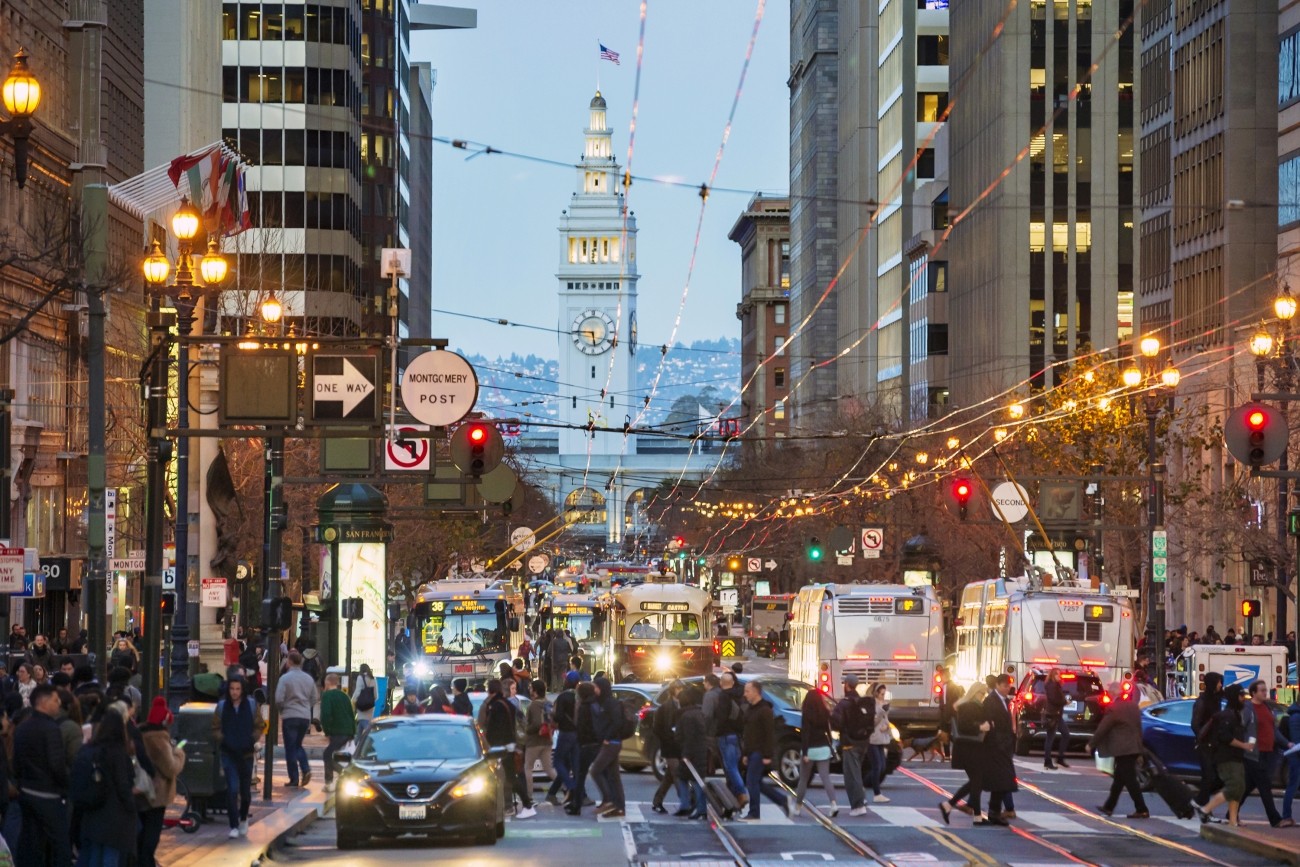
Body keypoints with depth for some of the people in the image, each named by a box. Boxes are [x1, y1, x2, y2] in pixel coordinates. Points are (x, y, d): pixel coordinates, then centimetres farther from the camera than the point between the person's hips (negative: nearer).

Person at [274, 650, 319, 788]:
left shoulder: (285, 678, -11)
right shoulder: (308, 678, 5)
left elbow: (278, 699, -14)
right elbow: (315, 699, 9)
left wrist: (282, 709, 6)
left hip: (290, 716, -5)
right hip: (305, 716, 5)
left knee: (291, 748, 3)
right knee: (298, 745, 19)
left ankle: (294, 779, 2)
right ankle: (306, 769, -2)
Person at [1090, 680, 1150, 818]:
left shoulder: (1114, 708, -15)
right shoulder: (1133, 705, 10)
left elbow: (1102, 728, -11)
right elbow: (1138, 726, 17)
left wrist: (1091, 744, -1)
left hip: (1122, 749, -9)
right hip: (1134, 747, 9)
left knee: (1130, 780, -6)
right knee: (1119, 778, 16)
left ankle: (1142, 810, -8)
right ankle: (1109, 807, 24)